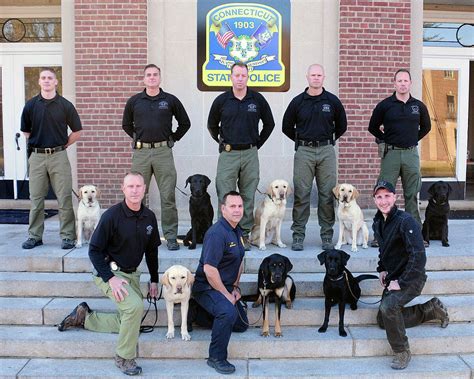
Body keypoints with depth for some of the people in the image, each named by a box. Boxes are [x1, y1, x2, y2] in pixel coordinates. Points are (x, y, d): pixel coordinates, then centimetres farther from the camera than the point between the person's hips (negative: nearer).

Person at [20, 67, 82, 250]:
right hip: (37, 157, 2)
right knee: (36, 199, 8)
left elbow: (77, 132, 7)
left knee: (64, 199, 0)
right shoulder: (31, 105, 5)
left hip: (58, 156, -2)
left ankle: (67, 236, 8)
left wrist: (62, 145, 3)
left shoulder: (65, 105, 1)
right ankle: (34, 236, 18)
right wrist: (35, 146, 9)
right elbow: (26, 132, 15)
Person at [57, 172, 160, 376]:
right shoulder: (112, 215, -19)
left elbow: (151, 250, 11)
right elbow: (94, 250, -16)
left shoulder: (149, 217, -2)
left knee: (128, 322, 11)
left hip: (131, 274, 7)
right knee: (135, 306, -29)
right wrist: (110, 278, -24)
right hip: (109, 272, -7)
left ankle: (84, 317, 28)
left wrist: (154, 280, 11)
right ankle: (124, 358, -10)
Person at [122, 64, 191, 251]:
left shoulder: (170, 100, 4)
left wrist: (173, 138, 8)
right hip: (141, 152, 2)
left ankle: (171, 236, 5)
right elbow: (126, 124, 21)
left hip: (163, 152, -1)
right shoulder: (134, 101, 8)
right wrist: (138, 137, 12)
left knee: (168, 196, -2)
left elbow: (185, 123, 13)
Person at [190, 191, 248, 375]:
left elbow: (239, 261, 19)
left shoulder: (238, 231, 7)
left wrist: (235, 287, 7)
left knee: (241, 325, 14)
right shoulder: (217, 233, -24)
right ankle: (216, 358, -14)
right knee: (228, 312, -34)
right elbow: (209, 269, -28)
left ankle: (197, 313, 23)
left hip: (226, 286, 10)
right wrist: (226, 295, -21)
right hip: (207, 287, -9)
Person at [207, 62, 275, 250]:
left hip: (250, 154, 1)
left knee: (248, 196, 5)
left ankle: (244, 234, 15)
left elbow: (269, 124, 14)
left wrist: (258, 143, 10)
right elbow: (212, 125, 15)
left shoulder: (257, 99, 3)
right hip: (228, 154, -1)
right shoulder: (221, 100, 2)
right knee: (225, 196, -2)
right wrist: (222, 142, 10)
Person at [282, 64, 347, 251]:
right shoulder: (298, 101, 4)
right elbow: (287, 127, 13)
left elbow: (341, 126, 17)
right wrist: (301, 141, 12)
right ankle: (298, 235, 5)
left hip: (326, 151, 1)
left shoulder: (332, 101, 6)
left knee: (327, 194, 2)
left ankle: (327, 235, 11)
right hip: (304, 152, -1)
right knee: (301, 194, -1)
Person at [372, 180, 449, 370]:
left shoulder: (406, 221, -23)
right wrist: (382, 269, 6)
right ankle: (433, 309, 26)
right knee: (383, 321, 14)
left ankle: (402, 352, -11)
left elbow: (418, 257, -28)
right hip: (392, 277, 9)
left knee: (388, 307, -33)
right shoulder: (378, 222, 3)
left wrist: (401, 283, -26)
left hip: (411, 278, -9)